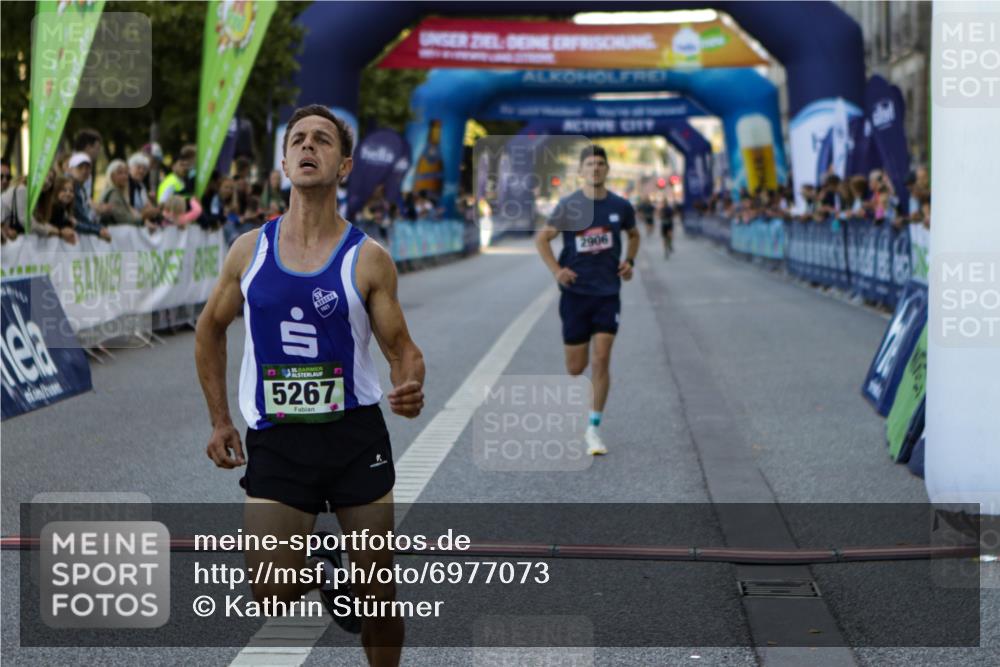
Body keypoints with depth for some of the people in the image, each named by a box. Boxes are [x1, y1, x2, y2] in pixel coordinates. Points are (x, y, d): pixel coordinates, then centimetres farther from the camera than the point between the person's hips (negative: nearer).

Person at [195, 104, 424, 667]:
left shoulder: (368, 259, -4)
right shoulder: (250, 250, 3)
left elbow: (404, 349, 0)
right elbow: (210, 331, 17)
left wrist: (411, 388, -24)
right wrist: (220, 420, 12)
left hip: (356, 435, -1)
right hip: (275, 442, 1)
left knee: (378, 597, 4)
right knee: (273, 600, -4)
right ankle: (320, 570, 29)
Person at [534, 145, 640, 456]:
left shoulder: (620, 206, 2)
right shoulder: (569, 206, -5)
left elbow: (634, 235, 21)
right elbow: (542, 239, 2)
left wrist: (629, 261, 4)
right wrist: (556, 270, -11)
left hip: (608, 293, 1)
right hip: (575, 292, -1)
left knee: (601, 360, -10)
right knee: (576, 367, 3)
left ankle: (593, 430, -1)